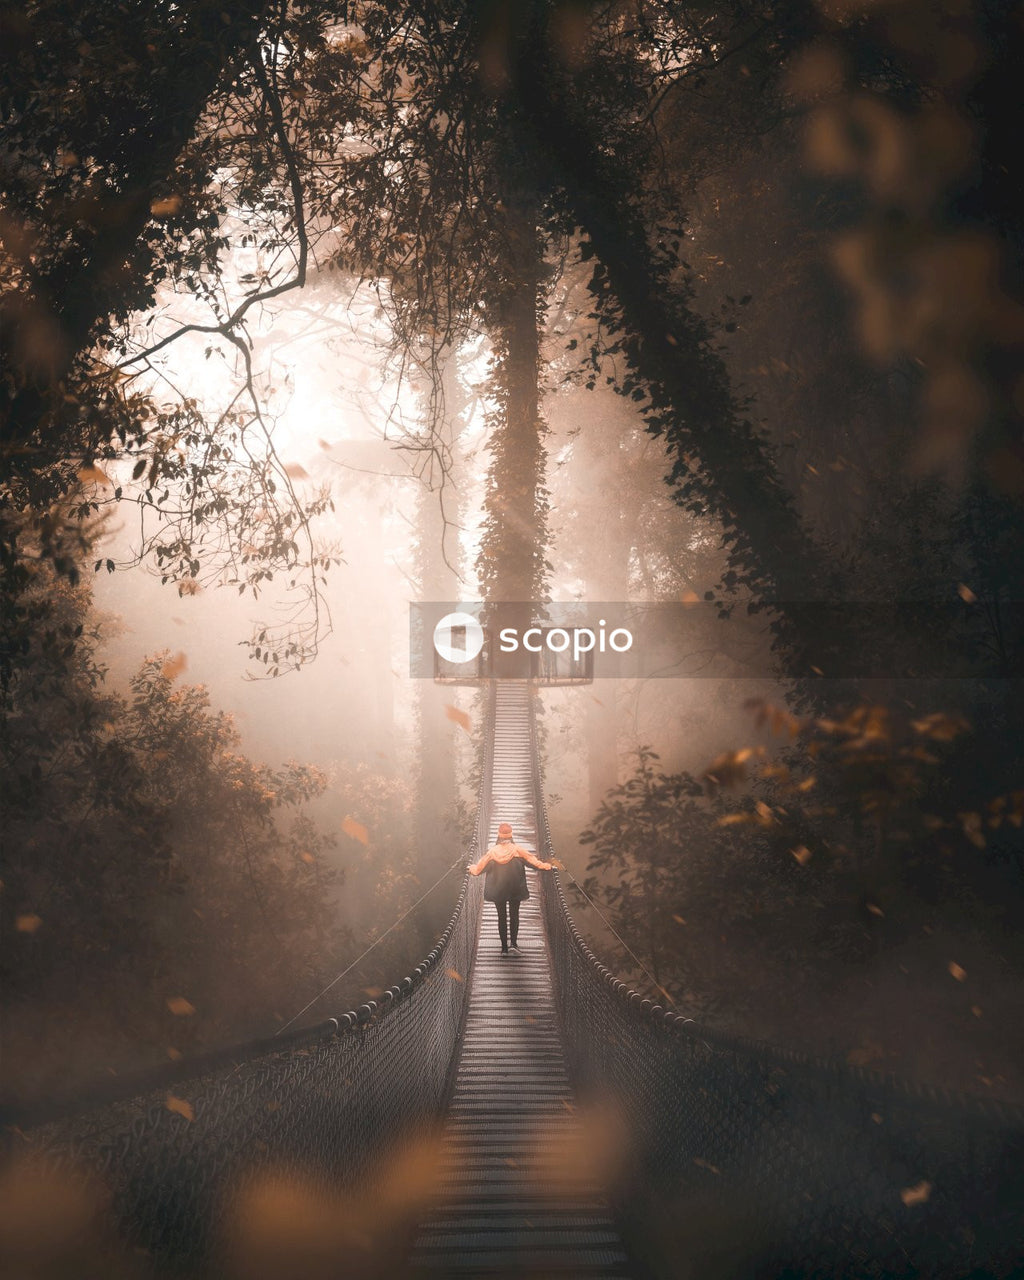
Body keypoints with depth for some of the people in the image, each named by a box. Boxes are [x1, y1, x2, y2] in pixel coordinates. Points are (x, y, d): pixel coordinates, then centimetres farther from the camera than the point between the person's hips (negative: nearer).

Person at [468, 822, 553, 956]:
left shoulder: (492, 851, -6)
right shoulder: (516, 849, -10)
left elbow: (480, 865, 6)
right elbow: (532, 859, -5)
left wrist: (473, 869, 27)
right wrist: (545, 866, 9)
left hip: (497, 889, 1)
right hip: (514, 889, -1)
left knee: (501, 916, 8)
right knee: (514, 915, 9)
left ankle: (504, 947, 7)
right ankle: (514, 944, -5)